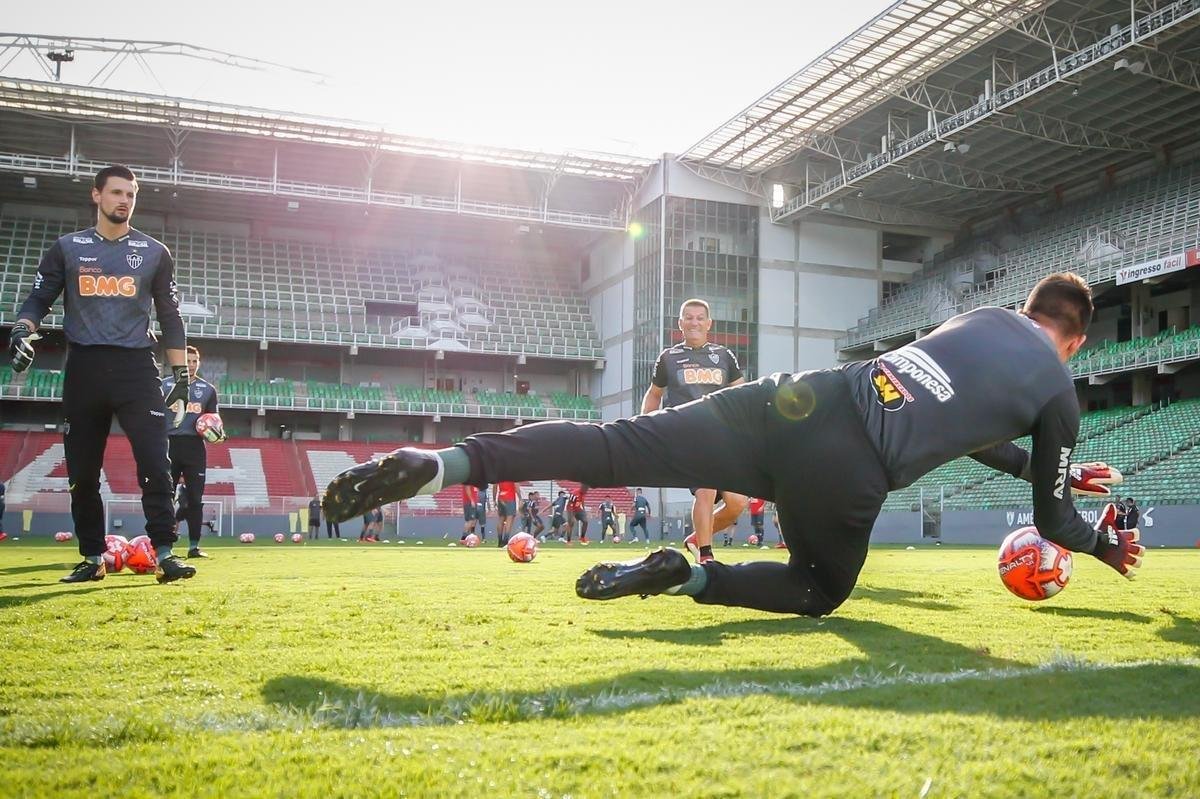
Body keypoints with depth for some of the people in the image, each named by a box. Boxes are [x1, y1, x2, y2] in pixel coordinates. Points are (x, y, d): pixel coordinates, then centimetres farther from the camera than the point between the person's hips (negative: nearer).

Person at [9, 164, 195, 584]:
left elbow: (170, 317, 11)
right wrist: (22, 330, -14)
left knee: (154, 463, -12)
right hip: (83, 368, 2)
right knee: (82, 471, 5)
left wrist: (181, 374, 6)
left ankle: (164, 554, -12)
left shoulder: (154, 253, 9)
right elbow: (39, 299, 9)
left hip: (136, 366, -1)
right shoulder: (67, 248, 9)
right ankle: (92, 558, 16)